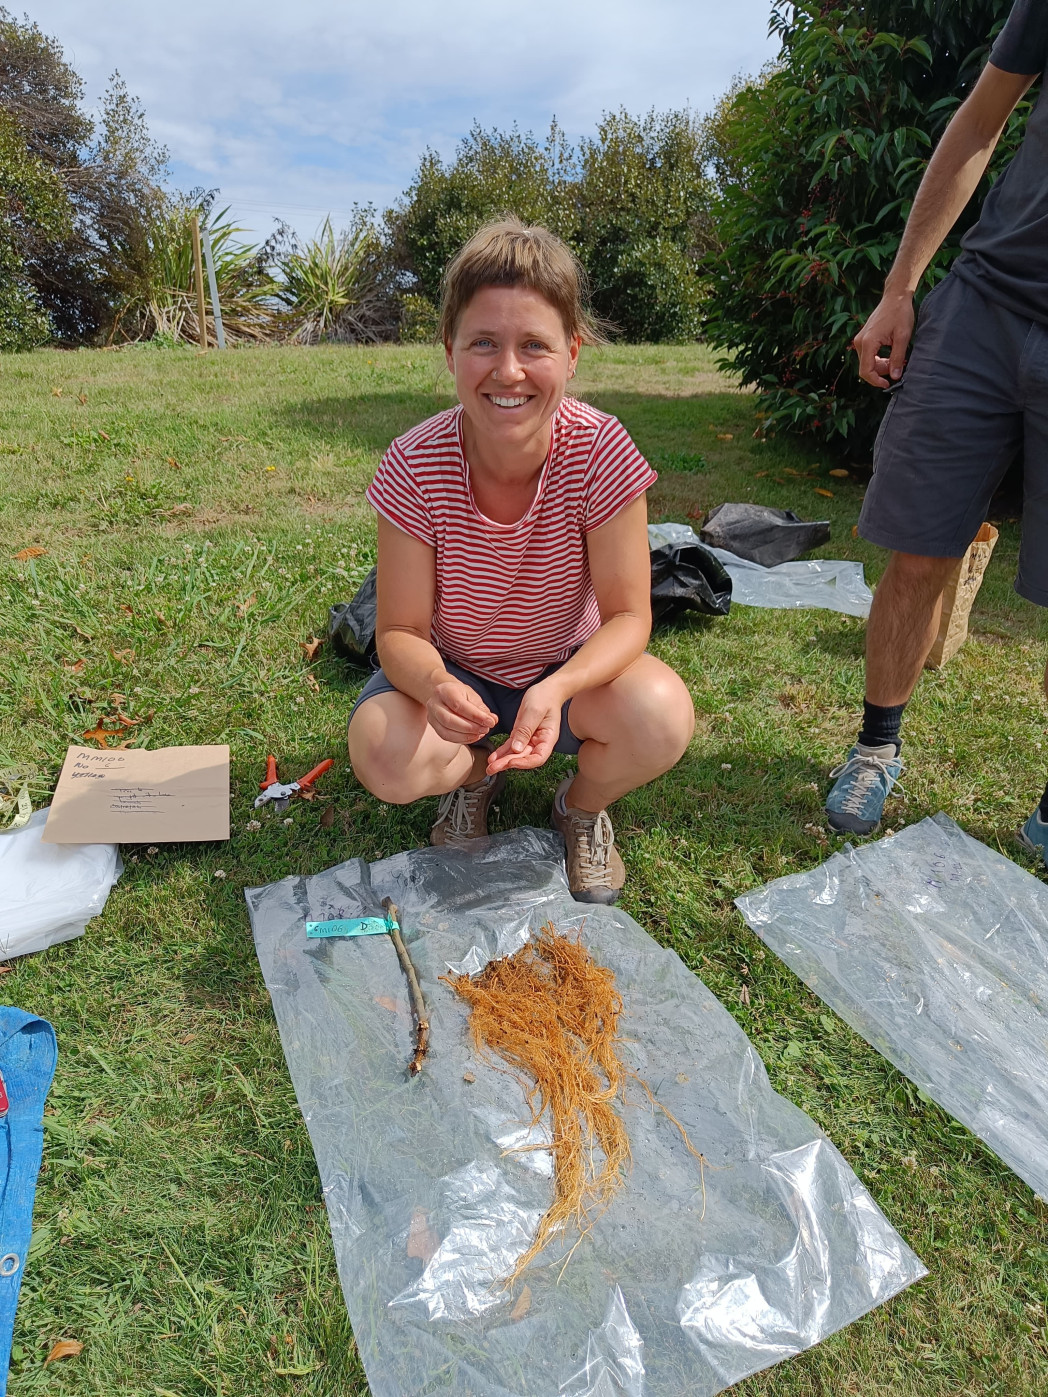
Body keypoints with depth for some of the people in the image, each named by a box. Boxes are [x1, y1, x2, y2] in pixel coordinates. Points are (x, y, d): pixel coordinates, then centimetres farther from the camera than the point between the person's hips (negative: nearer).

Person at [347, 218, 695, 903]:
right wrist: (434, 685, -41)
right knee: (385, 755, -29)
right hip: (454, 670, 1)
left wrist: (556, 690, -39)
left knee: (662, 714, -30)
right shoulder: (415, 467, -22)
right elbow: (400, 630, -17)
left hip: (571, 666, 0)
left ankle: (583, 804, 7)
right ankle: (476, 771, 11)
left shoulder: (601, 453, -23)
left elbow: (627, 616, -19)